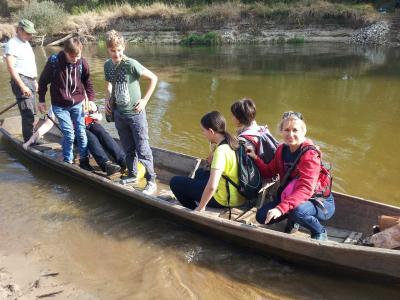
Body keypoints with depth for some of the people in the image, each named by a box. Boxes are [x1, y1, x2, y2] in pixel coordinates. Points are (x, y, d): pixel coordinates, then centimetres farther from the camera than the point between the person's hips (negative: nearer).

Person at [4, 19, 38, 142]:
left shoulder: (26, 43, 17)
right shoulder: (12, 44, -11)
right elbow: (11, 67, -18)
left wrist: (34, 81, 21)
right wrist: (22, 86, -23)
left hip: (30, 81, 9)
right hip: (21, 81, -9)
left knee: (31, 113, 14)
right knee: (28, 114, -12)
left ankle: (32, 139, 24)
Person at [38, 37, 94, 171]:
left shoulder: (82, 63, -10)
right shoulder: (54, 61, -16)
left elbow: (87, 83, 6)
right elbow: (43, 81, -3)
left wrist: (91, 99, 0)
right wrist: (41, 100, 1)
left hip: (77, 104, 2)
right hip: (60, 106, -2)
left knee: (81, 133, 2)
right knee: (69, 134, -7)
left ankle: (84, 160, 17)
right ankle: (68, 162, 12)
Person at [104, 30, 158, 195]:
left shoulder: (131, 64, -18)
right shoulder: (107, 65, 1)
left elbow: (153, 78, -12)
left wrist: (145, 100, -14)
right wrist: (108, 99, 4)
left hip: (135, 113, -6)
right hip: (119, 113, 6)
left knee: (142, 150, -1)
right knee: (128, 148, 19)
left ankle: (151, 181, 12)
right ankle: (132, 175, 35)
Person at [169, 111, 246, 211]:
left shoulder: (221, 150, -28)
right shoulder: (232, 141, -2)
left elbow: (211, 186, -33)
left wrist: (201, 207, -21)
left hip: (225, 199, -9)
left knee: (175, 182, 0)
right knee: (200, 172, 33)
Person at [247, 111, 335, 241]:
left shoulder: (310, 154, -23)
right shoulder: (282, 149, -1)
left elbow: (306, 189, -34)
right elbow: (269, 172, 7)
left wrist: (281, 208, -44)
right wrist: (256, 158, -10)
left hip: (319, 202, -6)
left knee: (296, 209, -38)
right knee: (262, 216, -8)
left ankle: (320, 232, -6)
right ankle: (292, 219, 19)